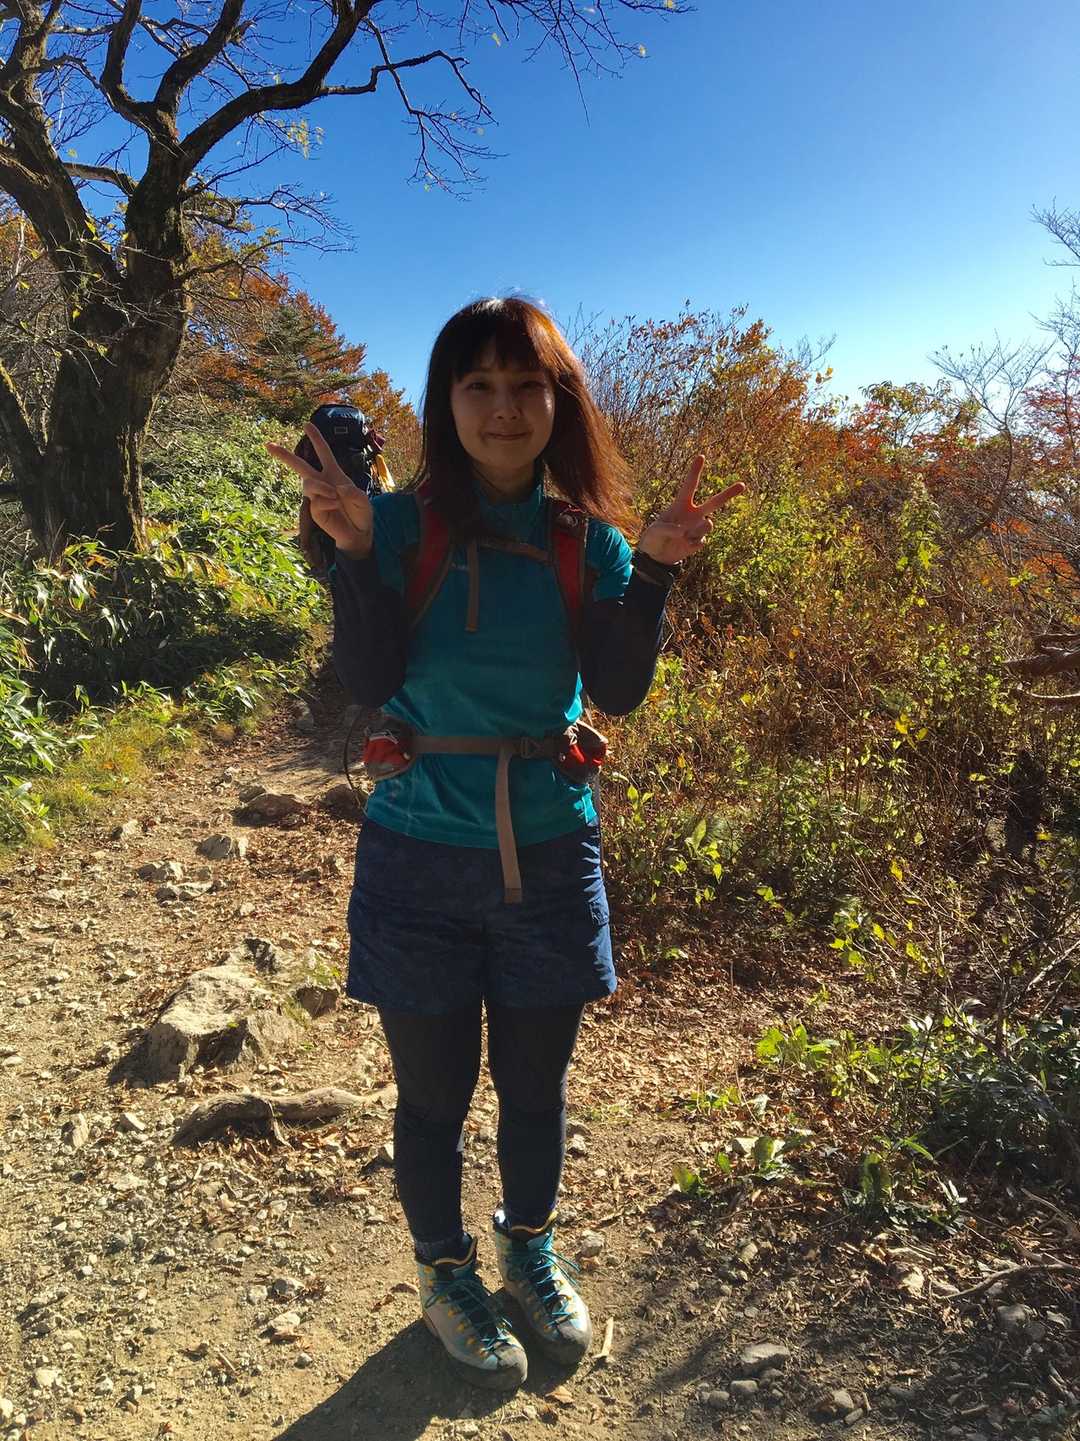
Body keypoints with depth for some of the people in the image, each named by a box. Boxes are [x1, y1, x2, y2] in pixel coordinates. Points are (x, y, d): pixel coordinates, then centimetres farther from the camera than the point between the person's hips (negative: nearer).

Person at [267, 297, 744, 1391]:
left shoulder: (587, 537, -1)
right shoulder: (403, 523, -7)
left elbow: (619, 691, -10)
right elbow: (368, 680, -15)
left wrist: (654, 569, -21)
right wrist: (355, 551, -26)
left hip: (552, 855, 2)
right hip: (422, 860, -2)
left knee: (536, 1084, 19)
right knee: (435, 1092, 14)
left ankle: (530, 1248, 48)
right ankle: (445, 1274, 42)